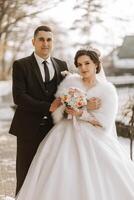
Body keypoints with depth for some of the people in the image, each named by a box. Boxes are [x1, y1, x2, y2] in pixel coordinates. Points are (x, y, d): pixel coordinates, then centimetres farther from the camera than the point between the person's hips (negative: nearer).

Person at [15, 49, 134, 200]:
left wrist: (82, 114, -14)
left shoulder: (107, 89, 1)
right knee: (61, 178, -6)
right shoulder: (70, 81, 6)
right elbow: (56, 106, 8)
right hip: (66, 136, 2)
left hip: (93, 140, -1)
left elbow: (105, 122, -5)